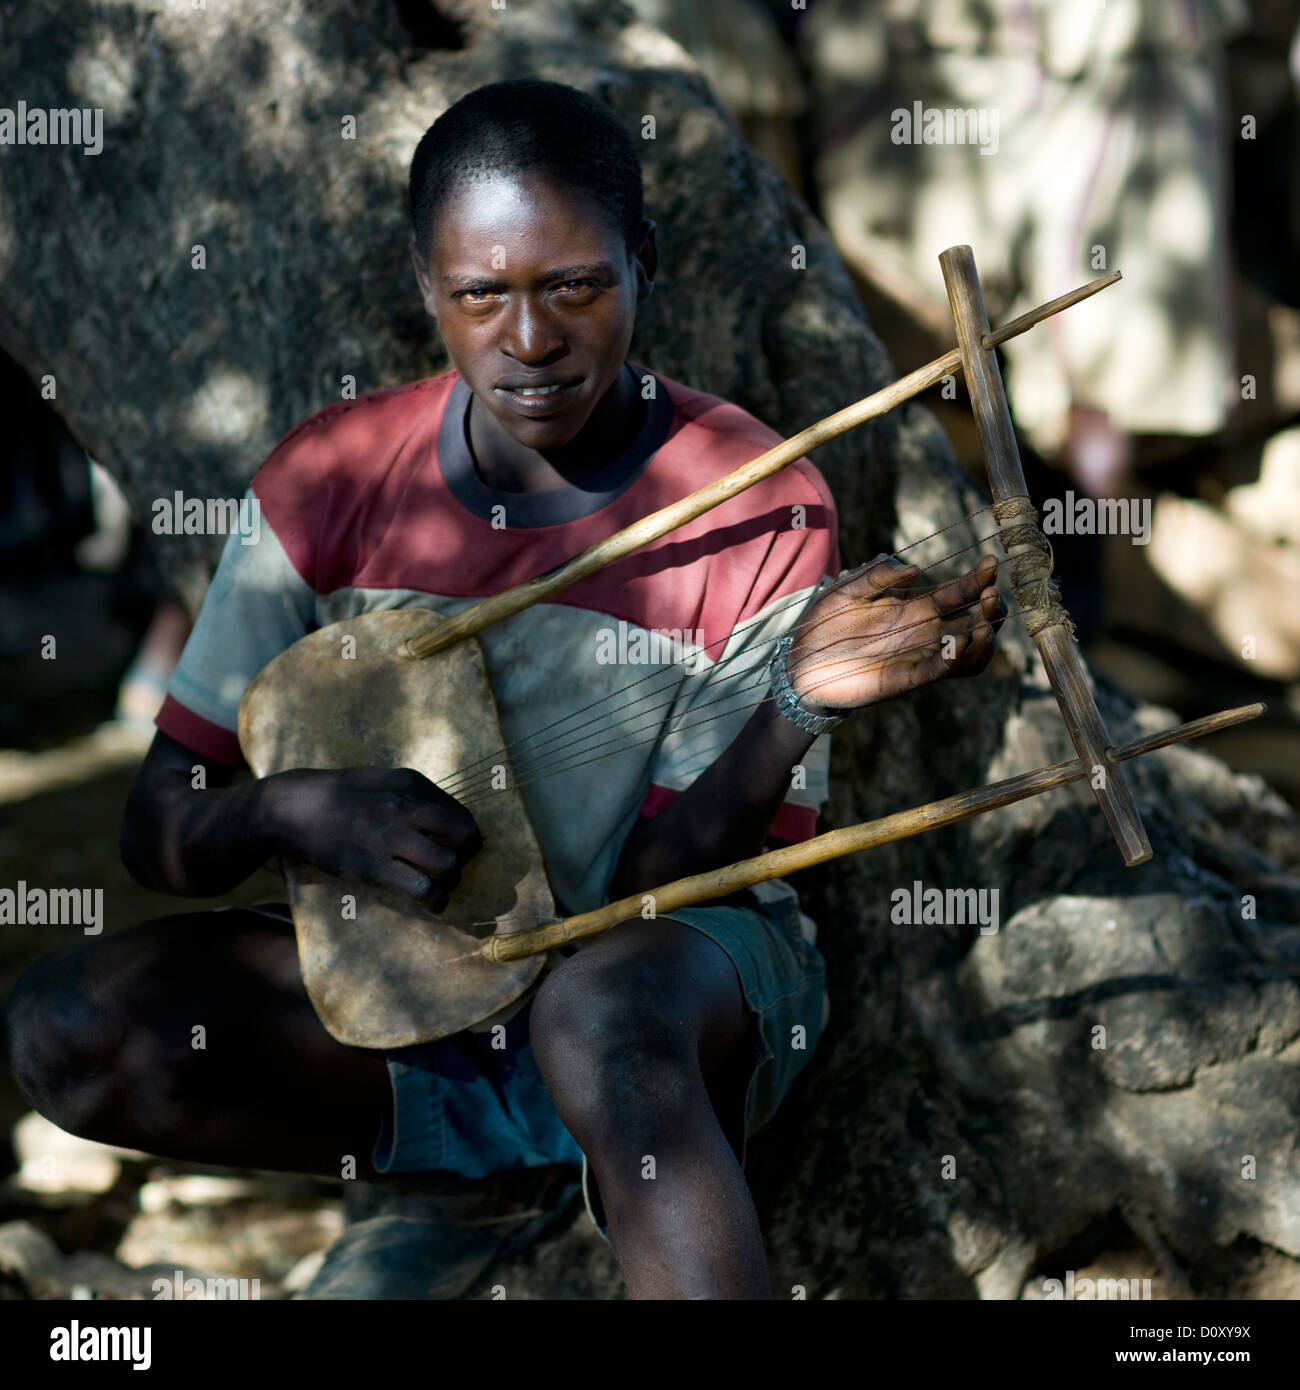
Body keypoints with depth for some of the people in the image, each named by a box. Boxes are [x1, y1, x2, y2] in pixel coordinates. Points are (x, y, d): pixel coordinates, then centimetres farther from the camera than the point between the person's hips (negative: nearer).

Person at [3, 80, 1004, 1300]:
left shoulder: (757, 507, -13)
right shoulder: (331, 478, -5)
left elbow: (651, 886, -16)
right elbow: (159, 835, -2)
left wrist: (801, 706, -33)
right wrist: (287, 808, -25)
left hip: (683, 977, -5)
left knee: (601, 1017, -41)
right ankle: (616, 1148, -12)